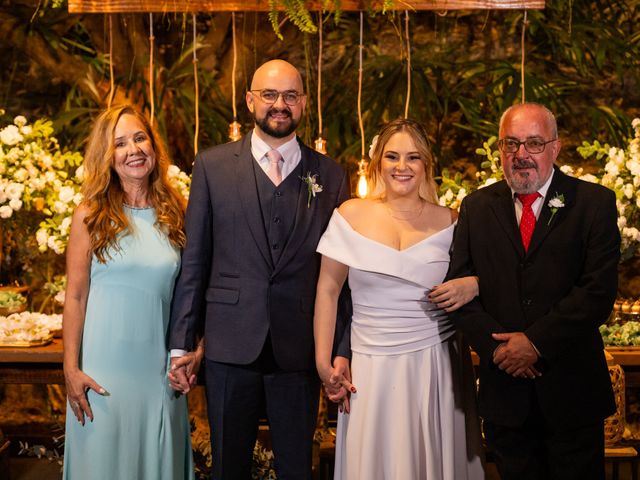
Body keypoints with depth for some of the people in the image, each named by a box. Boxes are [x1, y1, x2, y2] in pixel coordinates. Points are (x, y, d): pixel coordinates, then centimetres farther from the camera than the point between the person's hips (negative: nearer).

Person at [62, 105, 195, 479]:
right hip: (104, 366, -2)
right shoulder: (90, 216, -4)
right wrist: (71, 369, -6)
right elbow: (75, 295, -4)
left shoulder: (177, 212, 4)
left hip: (160, 365, 3)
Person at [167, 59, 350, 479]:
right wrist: (182, 344, 1)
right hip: (230, 346, 0)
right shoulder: (213, 165, 3)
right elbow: (194, 261, 3)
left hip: (300, 350, 0)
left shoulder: (330, 175, 4)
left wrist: (342, 351, 2)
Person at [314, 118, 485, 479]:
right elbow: (328, 290, 4)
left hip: (437, 365, 1)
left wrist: (473, 286, -9)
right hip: (373, 368, 0)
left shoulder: (447, 221, 2)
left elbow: (479, 273, 14)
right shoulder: (351, 215, 0)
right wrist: (324, 361, 0)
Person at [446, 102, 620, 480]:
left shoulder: (594, 203, -3)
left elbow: (599, 289, -12)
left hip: (572, 388, -2)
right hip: (504, 386, 2)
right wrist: (496, 346, -11)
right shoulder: (477, 207, 7)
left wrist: (536, 341, -17)